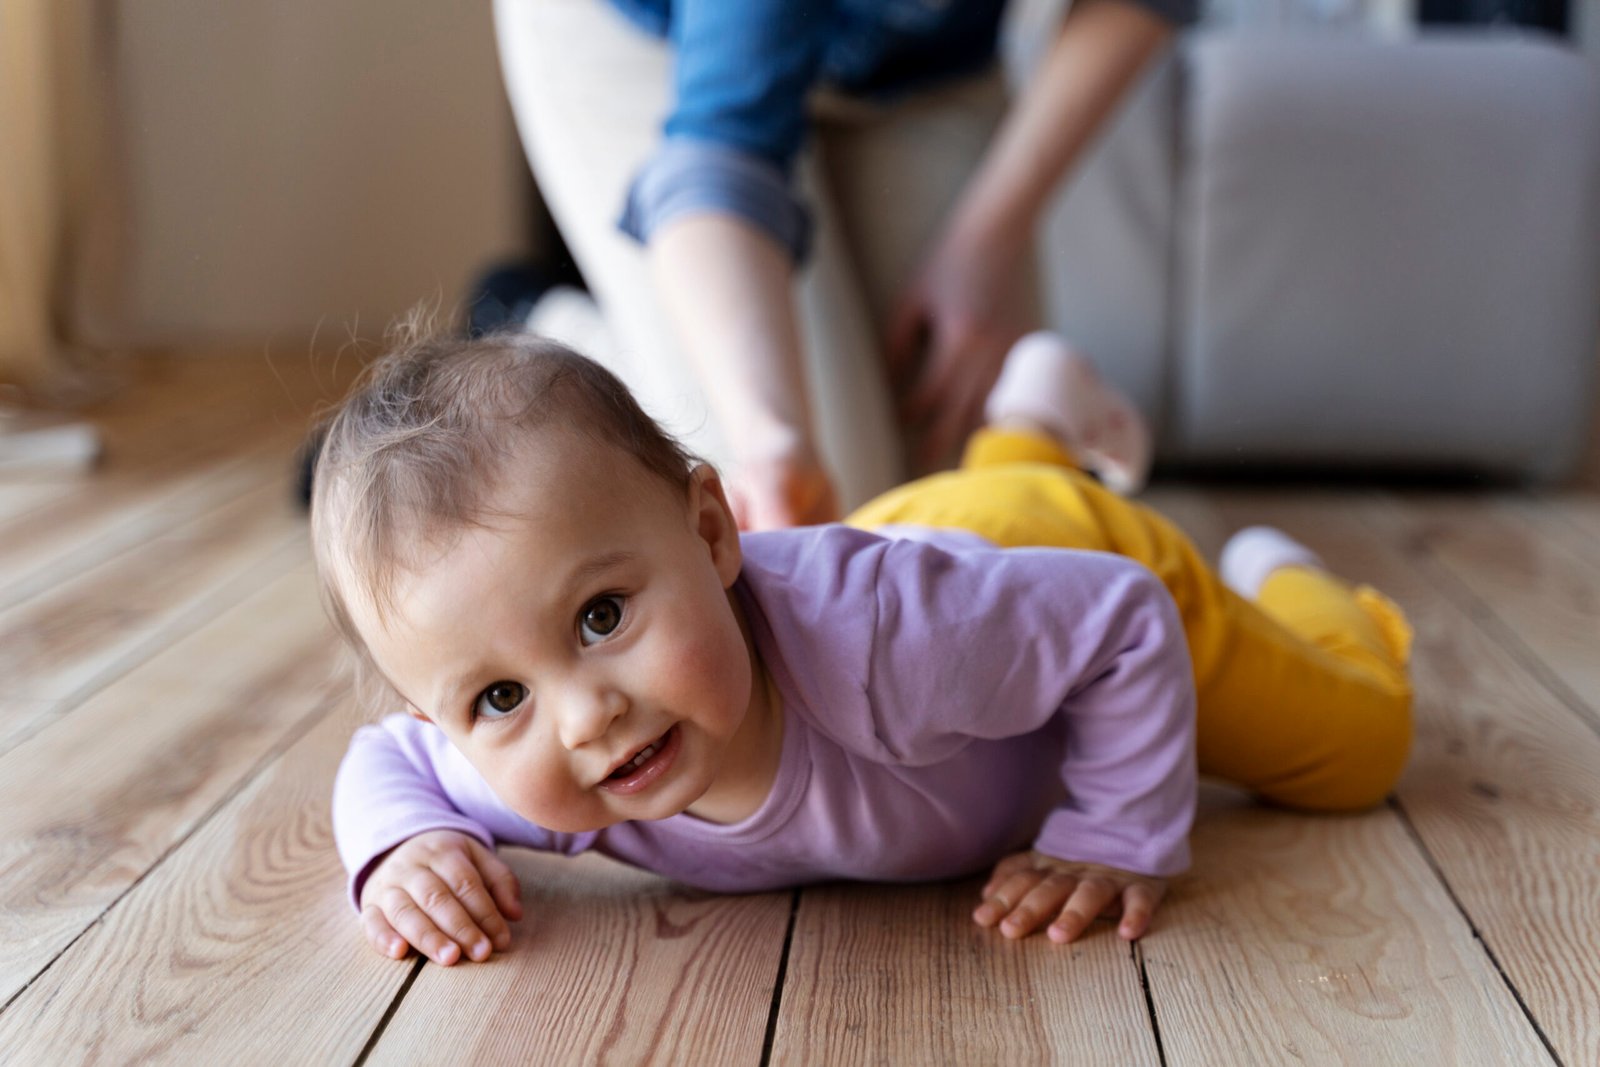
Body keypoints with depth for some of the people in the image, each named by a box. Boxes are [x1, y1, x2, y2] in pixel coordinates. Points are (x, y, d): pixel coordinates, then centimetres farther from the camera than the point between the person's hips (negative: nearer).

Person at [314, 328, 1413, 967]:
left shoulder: (866, 629, -51)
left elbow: (1125, 616, -37)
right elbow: (384, 761, -14)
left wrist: (1123, 842, -34)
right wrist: (406, 847, -36)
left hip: (1087, 560, -4)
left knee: (1357, 746, 14)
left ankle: (1275, 584, 41)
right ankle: (1031, 424, 61)